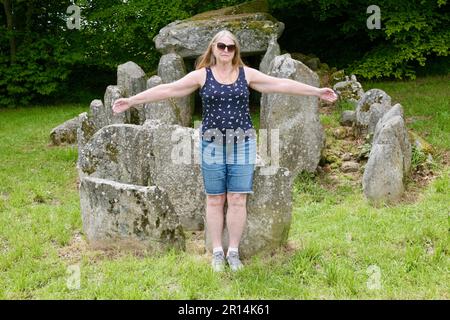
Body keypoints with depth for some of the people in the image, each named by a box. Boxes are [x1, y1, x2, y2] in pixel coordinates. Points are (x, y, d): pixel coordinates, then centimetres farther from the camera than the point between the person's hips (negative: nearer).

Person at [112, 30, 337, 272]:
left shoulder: (246, 74, 5)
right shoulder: (201, 75, 1)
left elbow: (282, 84, 4)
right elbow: (168, 89, -3)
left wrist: (317, 92, 3)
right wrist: (131, 101, -7)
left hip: (242, 145, 1)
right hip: (212, 145, -1)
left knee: (238, 200, 2)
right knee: (214, 200, 6)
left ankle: (234, 252, 16)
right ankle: (217, 252, 18)